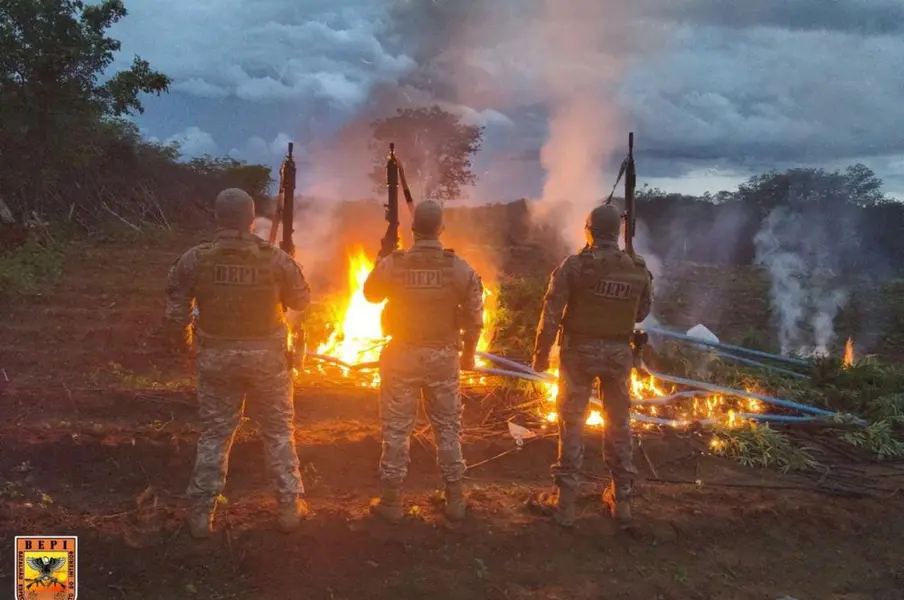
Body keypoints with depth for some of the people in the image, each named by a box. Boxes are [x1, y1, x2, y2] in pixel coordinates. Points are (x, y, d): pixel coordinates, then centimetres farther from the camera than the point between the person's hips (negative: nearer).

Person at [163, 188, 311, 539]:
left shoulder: (195, 260, -8)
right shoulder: (275, 259, -11)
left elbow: (176, 310, -4)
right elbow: (301, 300, 0)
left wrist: (179, 340, 14)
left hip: (217, 356, 1)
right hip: (266, 355, -1)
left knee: (214, 434, 13)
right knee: (279, 432, 13)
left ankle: (201, 514, 19)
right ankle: (289, 507, 21)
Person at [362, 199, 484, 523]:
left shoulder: (393, 264, -10)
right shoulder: (460, 268, -9)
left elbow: (370, 294, 8)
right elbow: (474, 317, -5)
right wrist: (469, 352, 9)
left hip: (401, 355, -1)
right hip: (443, 357, 1)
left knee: (397, 429, 9)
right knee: (447, 427, 14)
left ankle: (391, 501, 17)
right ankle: (455, 499, 21)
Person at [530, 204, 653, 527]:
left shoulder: (574, 265, -13)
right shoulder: (639, 269, -2)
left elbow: (551, 314, -13)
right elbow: (642, 313, 9)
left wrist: (541, 353, -4)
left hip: (580, 350, -3)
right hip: (619, 352, 3)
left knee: (572, 422, 4)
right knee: (619, 423, 15)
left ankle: (564, 502, 9)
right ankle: (621, 498, 25)